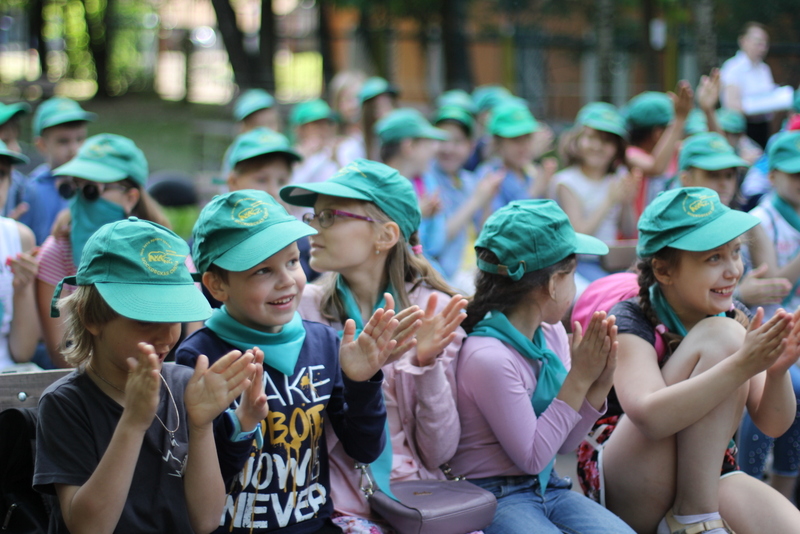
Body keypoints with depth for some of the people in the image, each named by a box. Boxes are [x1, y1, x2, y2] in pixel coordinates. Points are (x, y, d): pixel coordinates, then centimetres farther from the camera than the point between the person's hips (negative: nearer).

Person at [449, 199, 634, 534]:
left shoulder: (552, 334, 3)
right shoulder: (488, 357, -21)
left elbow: (565, 442, 10)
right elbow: (532, 457, -15)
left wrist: (597, 387, -6)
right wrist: (578, 380, -14)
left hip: (548, 488, 7)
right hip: (493, 496, -7)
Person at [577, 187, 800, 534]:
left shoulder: (731, 315, 3)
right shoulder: (631, 322, -13)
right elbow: (651, 417, -32)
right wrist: (742, 365, -37)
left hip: (705, 476, 4)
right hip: (626, 495, -3)